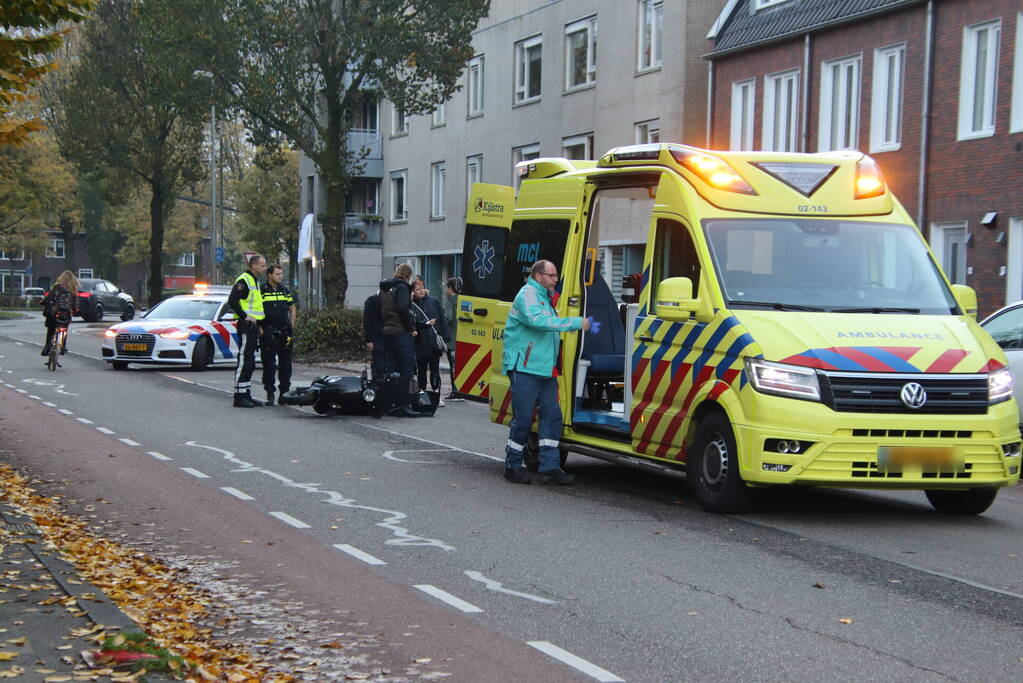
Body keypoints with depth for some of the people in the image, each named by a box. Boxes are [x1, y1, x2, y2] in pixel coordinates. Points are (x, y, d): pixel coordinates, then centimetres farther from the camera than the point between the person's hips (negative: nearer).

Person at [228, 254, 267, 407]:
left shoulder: (255, 281, 20)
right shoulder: (244, 280, -12)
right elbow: (232, 300, -22)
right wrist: (245, 317, -21)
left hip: (253, 327, 10)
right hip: (246, 326, -10)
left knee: (249, 363, 12)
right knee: (243, 362, -9)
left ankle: (246, 395, 18)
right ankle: (239, 397, -8)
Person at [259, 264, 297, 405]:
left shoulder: (286, 290, 12)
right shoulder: (262, 291, -3)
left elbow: (293, 309, 20)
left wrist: (291, 327, 11)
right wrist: (259, 328, -9)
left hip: (284, 333, 4)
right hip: (268, 334, -4)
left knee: (285, 364, 7)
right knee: (268, 364, -2)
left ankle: (285, 392, 16)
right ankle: (270, 394, 2)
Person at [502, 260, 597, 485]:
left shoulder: (545, 297, 21)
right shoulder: (527, 295, -10)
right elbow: (538, 321, -27)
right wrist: (577, 323, -28)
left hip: (545, 370, 9)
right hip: (525, 369, -9)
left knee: (552, 414, 4)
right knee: (523, 418, -5)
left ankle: (549, 467, 6)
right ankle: (513, 466, 7)